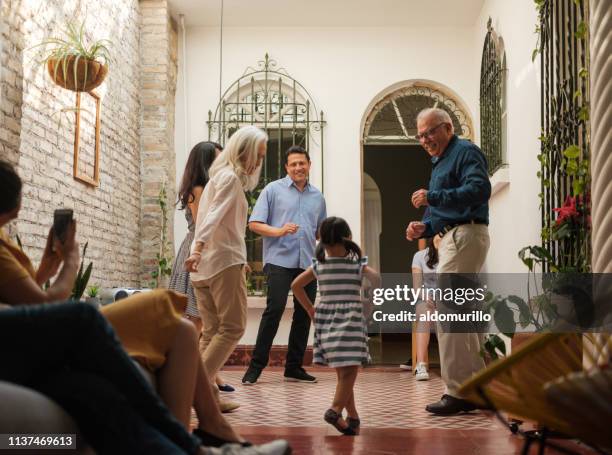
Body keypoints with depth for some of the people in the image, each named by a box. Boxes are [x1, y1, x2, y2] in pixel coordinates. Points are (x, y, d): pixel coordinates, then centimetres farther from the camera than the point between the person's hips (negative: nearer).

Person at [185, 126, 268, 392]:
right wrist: (198, 248, -30)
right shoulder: (230, 177, -6)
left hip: (205, 264, 9)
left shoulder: (219, 176, 23)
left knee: (212, 331, 8)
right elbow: (214, 215, -20)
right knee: (233, 327, -8)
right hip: (224, 261, -9)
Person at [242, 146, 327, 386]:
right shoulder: (273, 190, 3)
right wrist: (279, 231, -18)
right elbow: (254, 223, -3)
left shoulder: (317, 196, 17)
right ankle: (256, 366, -7)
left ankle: (294, 367, 17)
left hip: (308, 263, 5)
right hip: (279, 260, -5)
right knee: (274, 309, -15)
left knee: (304, 314, 6)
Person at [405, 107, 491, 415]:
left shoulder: (465, 152, -5)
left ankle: (457, 392, -11)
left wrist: (432, 198, -26)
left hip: (465, 235, -11)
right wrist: (424, 228, 10)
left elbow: (479, 189, -23)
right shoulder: (439, 163, 25)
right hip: (452, 238, 11)